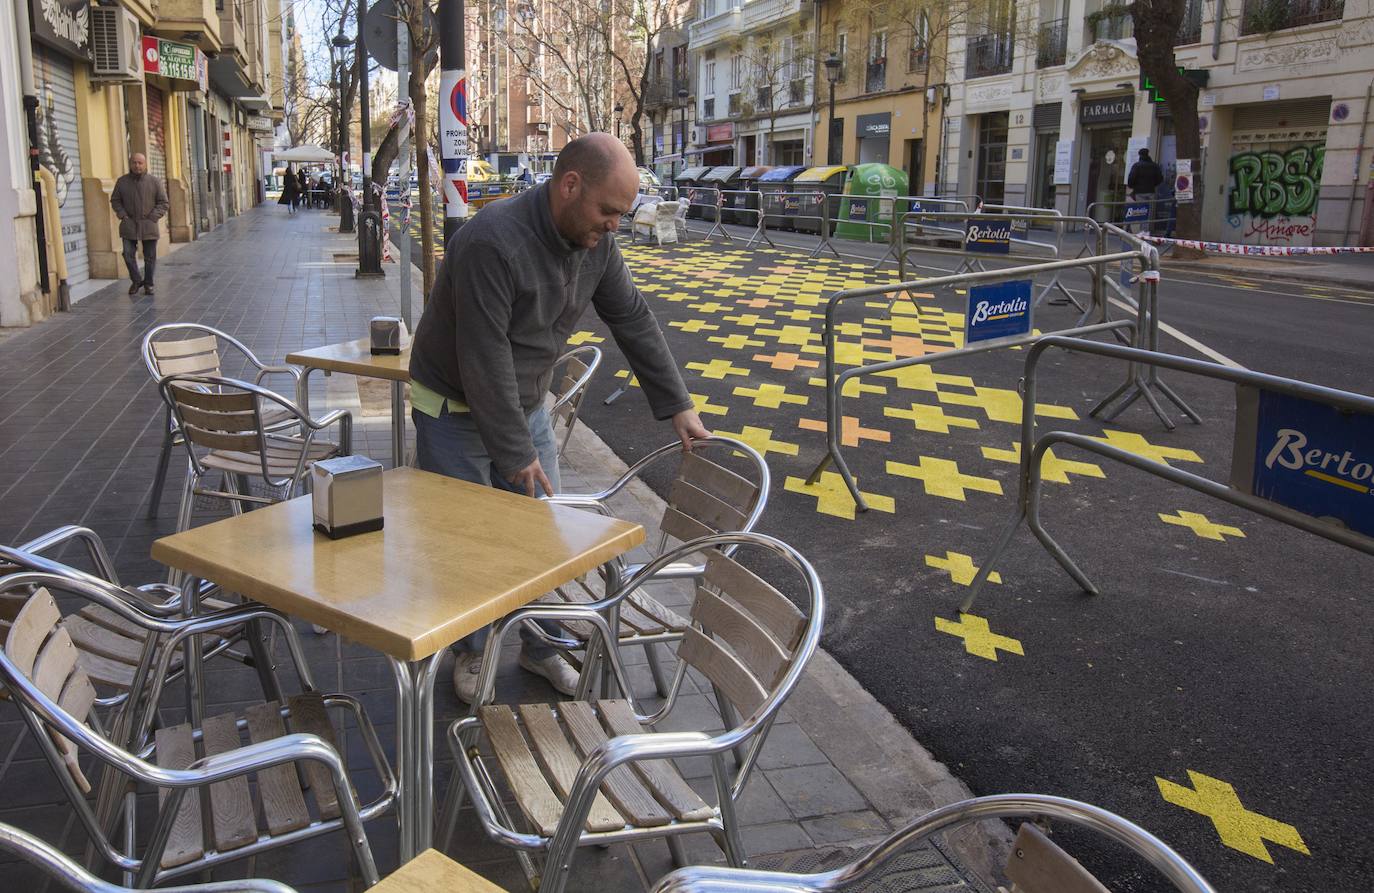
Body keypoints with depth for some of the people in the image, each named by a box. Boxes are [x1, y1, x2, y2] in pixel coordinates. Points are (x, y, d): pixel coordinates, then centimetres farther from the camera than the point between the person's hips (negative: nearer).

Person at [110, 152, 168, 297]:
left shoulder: (155, 182, 1)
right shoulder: (122, 181, 6)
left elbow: (163, 203, 2)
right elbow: (115, 200, 14)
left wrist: (152, 217, -8)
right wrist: (122, 215, -1)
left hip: (149, 226, -1)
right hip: (129, 225, 1)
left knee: (150, 256, 4)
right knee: (128, 254, -6)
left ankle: (148, 284, 18)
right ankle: (136, 280, 12)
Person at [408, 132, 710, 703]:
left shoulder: (595, 241, -8)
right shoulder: (492, 243, -31)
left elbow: (633, 321, 2)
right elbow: (484, 361, -29)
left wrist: (677, 405, 2)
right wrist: (516, 453, -23)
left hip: (525, 405, 6)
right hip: (456, 409, -6)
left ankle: (539, 646, 28)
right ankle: (471, 653, 26)